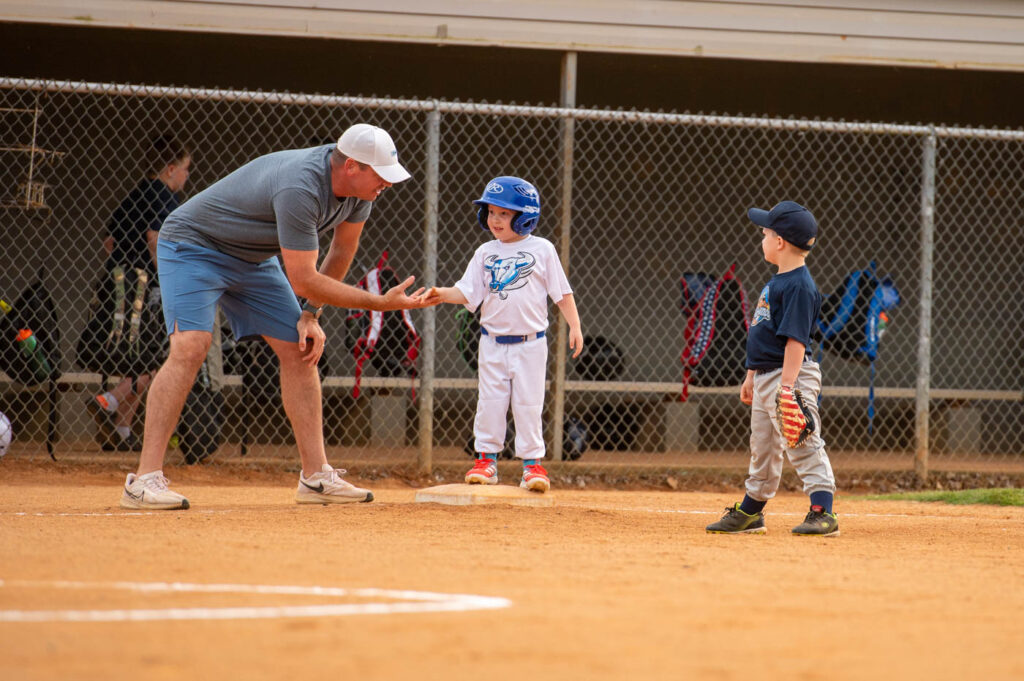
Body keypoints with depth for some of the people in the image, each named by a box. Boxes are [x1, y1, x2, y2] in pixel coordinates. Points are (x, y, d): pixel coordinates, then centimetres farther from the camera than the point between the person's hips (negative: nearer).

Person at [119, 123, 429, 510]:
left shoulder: (360, 184, -11)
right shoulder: (299, 188, -38)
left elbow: (343, 249, 6)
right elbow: (302, 279, -33)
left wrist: (311, 314, -1)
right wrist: (382, 303, -30)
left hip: (252, 259, 9)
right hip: (192, 244, -9)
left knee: (300, 350, 1)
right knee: (190, 346, -25)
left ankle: (316, 477, 7)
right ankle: (144, 480, -28)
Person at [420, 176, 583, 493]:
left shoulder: (541, 250, -2)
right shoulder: (485, 253, 5)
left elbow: (562, 293, 1)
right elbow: (467, 292, 1)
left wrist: (574, 326, -6)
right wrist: (442, 294, -16)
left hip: (530, 344, -3)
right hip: (493, 344, 3)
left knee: (528, 404, -1)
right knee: (490, 402, 4)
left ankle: (532, 463, 7)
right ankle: (486, 459, 12)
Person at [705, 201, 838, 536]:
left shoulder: (799, 286, -17)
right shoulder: (777, 281, 15)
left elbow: (796, 339, -22)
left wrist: (787, 386, -26)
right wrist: (752, 376, 25)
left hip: (791, 376, -10)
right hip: (766, 377, 10)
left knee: (804, 446, -11)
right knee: (762, 449, 18)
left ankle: (823, 513, -11)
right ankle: (749, 514, 28)